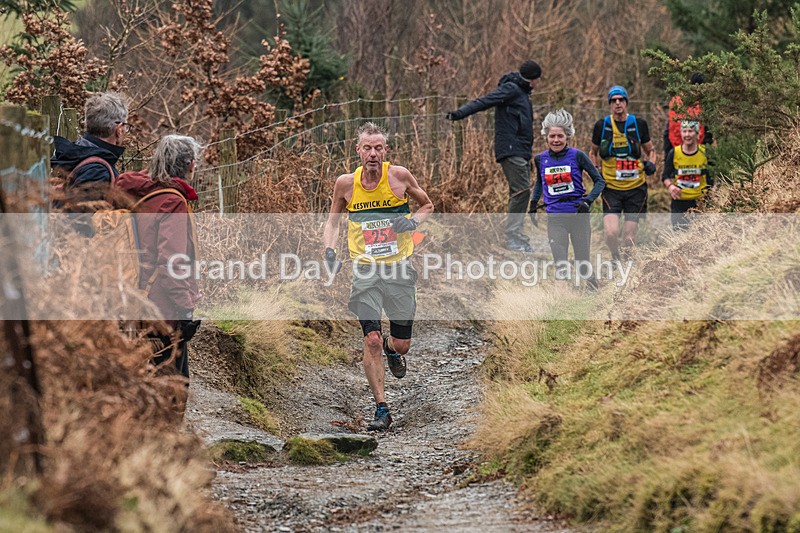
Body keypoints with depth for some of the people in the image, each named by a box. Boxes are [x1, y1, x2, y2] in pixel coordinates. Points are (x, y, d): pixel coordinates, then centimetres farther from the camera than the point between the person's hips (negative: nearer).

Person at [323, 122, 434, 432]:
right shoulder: (346, 183, -3)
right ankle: (381, 409, -3)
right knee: (371, 340, -13)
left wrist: (413, 220, -11)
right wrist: (329, 250, -5)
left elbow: (427, 205, 11)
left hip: (399, 268, 0)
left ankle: (391, 348, 45)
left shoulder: (399, 176, -5)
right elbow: (333, 221, 13)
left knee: (401, 345, 5)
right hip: (365, 270, 0)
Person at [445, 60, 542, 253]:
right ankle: (512, 236, -15)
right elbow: (484, 101, -18)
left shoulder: (522, 92, 23)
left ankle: (516, 236, 10)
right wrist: (460, 113, -29)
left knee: (520, 193, 8)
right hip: (511, 150, -10)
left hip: (521, 152, 10)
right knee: (521, 190, -15)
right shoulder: (510, 89, -7)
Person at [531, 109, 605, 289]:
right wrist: (533, 203, 17)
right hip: (555, 218, 2)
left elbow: (599, 180, 0)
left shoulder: (577, 156, -6)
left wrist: (588, 201, -14)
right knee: (561, 267, -14)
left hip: (579, 215, -2)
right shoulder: (541, 159, 4)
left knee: (583, 267, 4)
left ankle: (595, 288, 33)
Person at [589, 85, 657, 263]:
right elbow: (593, 152, 18)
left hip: (635, 187, 1)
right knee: (611, 233, -18)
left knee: (629, 239, -1)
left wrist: (651, 163, -4)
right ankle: (615, 258, 13)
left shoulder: (639, 124, 1)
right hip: (611, 187, -1)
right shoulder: (602, 125, 1)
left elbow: (650, 150, 16)